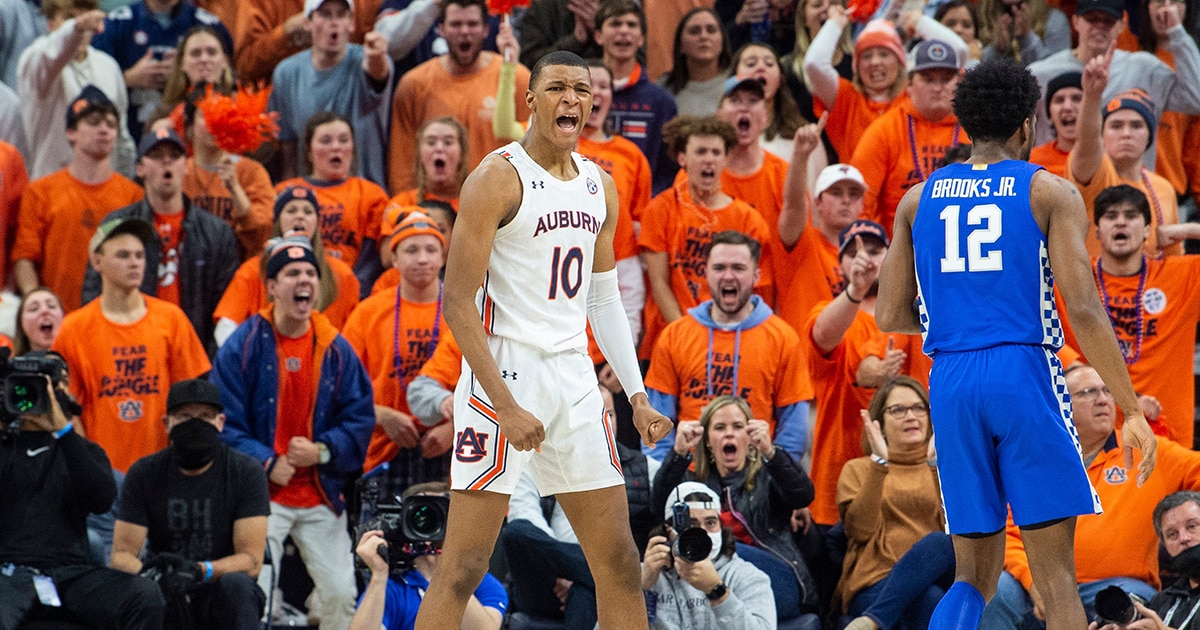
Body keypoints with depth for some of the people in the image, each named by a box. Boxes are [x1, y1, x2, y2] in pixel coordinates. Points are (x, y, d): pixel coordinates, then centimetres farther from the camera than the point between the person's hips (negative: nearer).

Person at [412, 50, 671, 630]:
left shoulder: (600, 187, 12)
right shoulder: (497, 179, -10)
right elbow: (458, 303, -13)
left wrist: (637, 396, 11)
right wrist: (505, 407, -19)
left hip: (574, 377, 7)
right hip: (503, 373, -7)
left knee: (619, 562, 9)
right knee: (463, 569, -9)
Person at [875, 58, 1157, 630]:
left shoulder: (918, 199, 12)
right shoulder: (1049, 193, 1)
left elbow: (890, 316, 11)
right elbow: (1083, 310, -9)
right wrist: (1132, 411, -7)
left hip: (950, 383, 4)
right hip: (1024, 375, -4)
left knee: (973, 575, 11)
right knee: (1055, 575, -1)